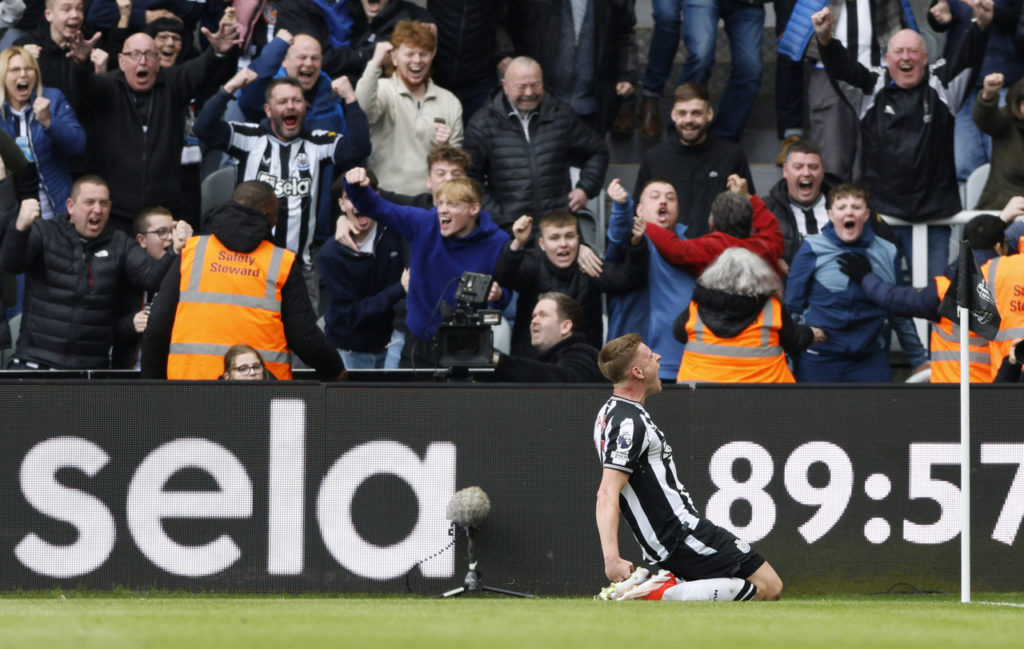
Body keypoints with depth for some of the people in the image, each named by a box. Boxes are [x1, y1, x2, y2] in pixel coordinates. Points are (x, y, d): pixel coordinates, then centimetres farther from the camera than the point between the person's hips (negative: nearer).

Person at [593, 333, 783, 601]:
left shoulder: (611, 412, 13)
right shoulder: (629, 423, -18)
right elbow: (607, 494, -27)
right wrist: (612, 559, -36)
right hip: (682, 535, -10)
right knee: (769, 587, -9)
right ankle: (666, 595, -19)